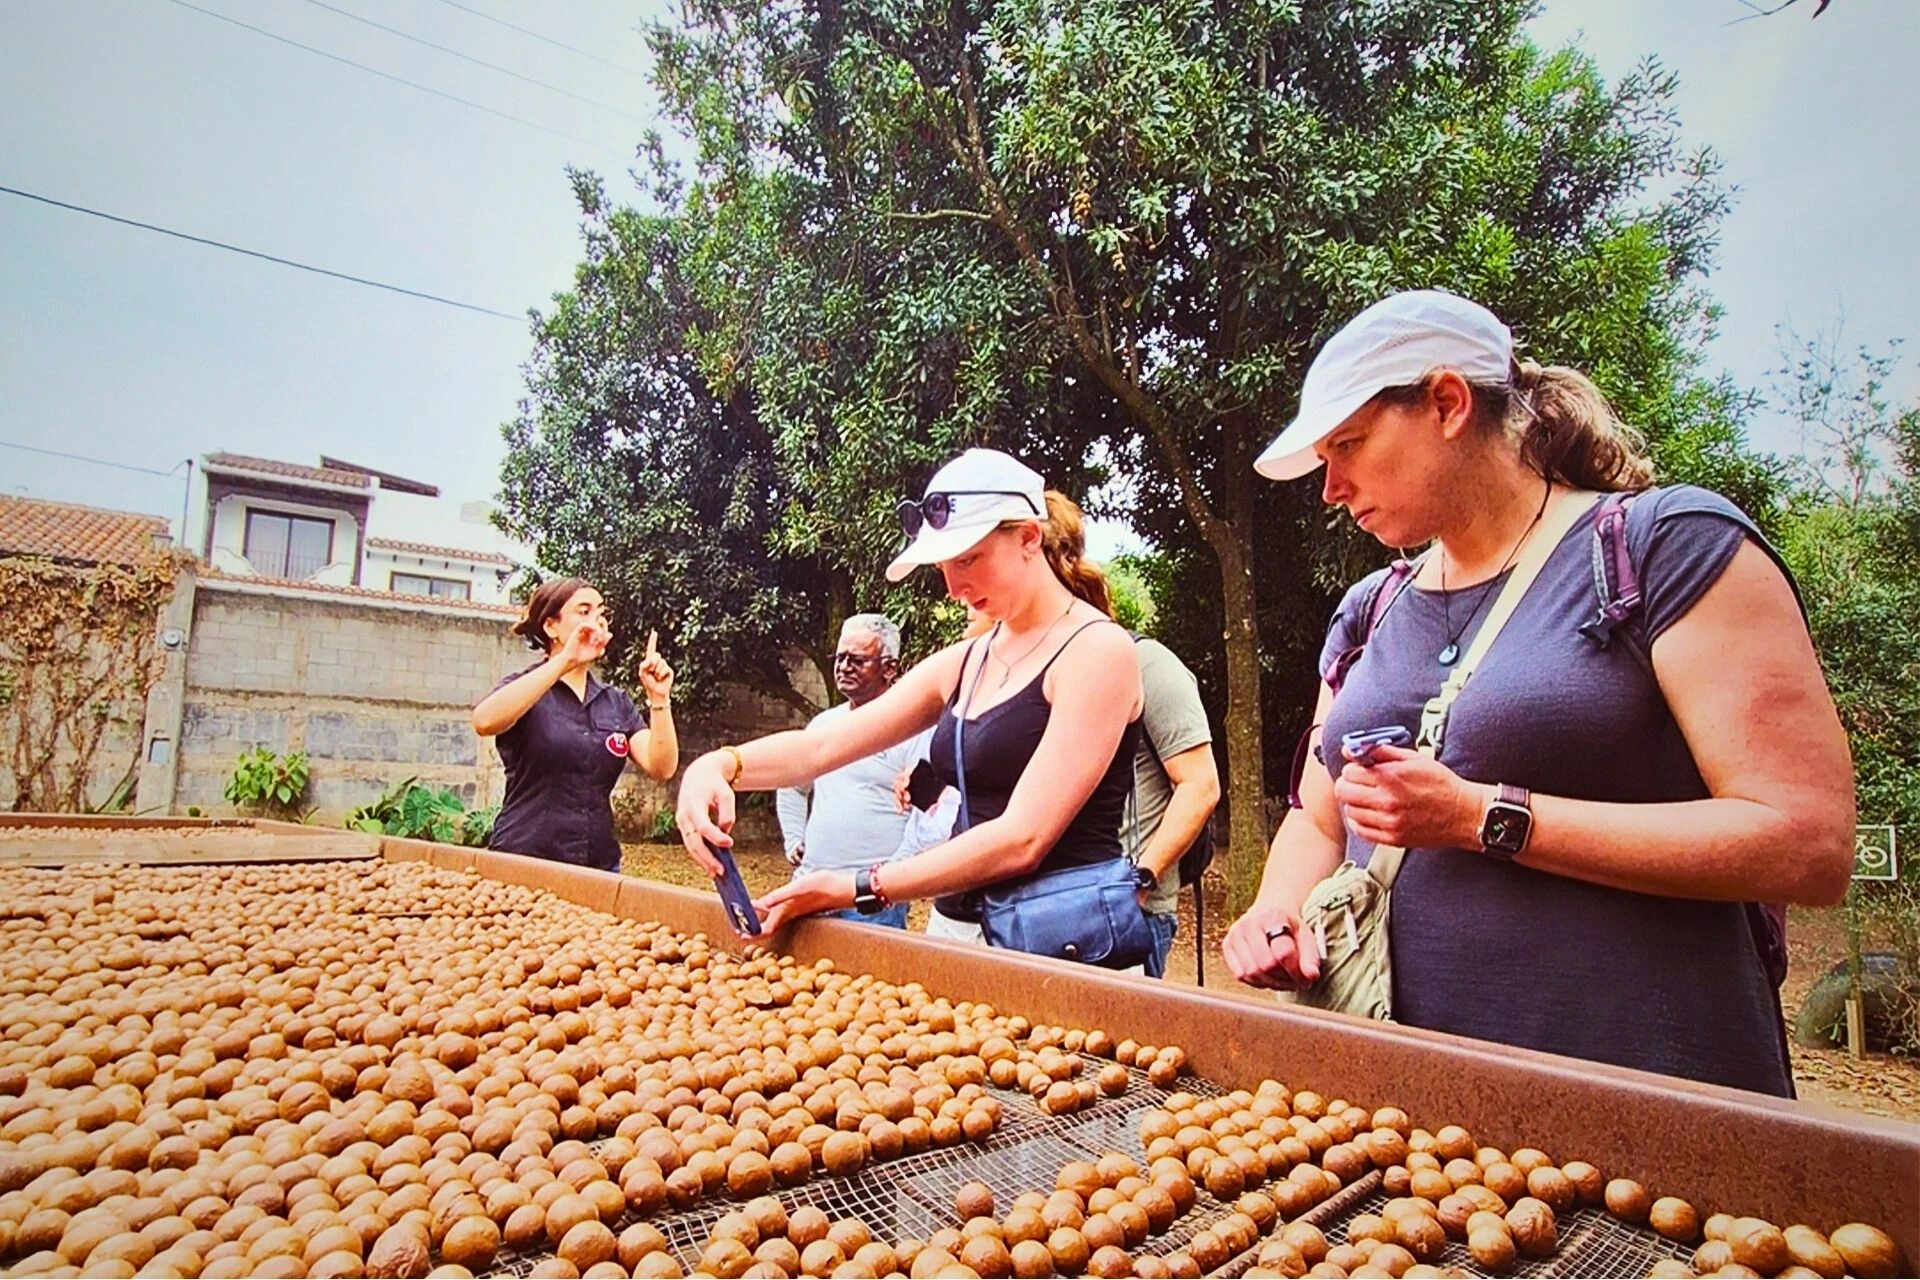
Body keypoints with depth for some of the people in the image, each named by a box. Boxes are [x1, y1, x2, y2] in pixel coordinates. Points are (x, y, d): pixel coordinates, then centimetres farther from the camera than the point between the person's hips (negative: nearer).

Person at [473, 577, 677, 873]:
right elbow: (484, 722, -26)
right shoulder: (525, 690, -2)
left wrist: (659, 699, -16)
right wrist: (564, 661, -31)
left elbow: (661, 768, -3)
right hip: (524, 860, -4)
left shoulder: (616, 702, 9)